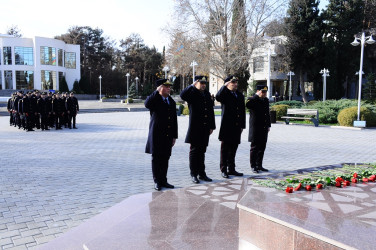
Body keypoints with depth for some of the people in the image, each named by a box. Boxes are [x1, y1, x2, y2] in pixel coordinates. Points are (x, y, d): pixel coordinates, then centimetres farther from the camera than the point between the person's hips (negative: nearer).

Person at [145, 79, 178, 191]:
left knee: (165, 159, 10)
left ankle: (163, 180, 20)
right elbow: (147, 104, -29)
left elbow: (174, 120, 15)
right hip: (156, 135, -5)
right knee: (156, 159, 3)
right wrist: (157, 91, -24)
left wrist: (174, 136, 11)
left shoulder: (172, 102, 14)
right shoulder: (155, 100, -3)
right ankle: (157, 181, 13)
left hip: (168, 136, 5)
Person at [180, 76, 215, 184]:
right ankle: (193, 174, 11)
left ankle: (202, 173, 21)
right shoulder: (192, 94, -3)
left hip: (205, 128, 5)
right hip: (195, 128, -5)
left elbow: (211, 111, 16)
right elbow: (183, 95, -27)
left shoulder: (207, 94, 15)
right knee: (194, 151, 3)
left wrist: (212, 126, 13)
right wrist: (192, 85, -23)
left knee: (202, 151, 12)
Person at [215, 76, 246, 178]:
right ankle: (223, 170, 9)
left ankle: (231, 169, 21)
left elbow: (243, 111, 16)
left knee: (233, 149, 12)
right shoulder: (225, 94, -3)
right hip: (227, 126, -5)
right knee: (225, 149, 1)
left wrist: (242, 125, 12)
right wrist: (225, 86, -30)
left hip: (237, 127, 6)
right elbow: (218, 97, -28)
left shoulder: (240, 95, 15)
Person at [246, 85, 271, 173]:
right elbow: (247, 105, -33)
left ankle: (259, 165, 21)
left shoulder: (266, 100, 13)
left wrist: (268, 125, 16)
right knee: (254, 148, 0)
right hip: (255, 128, -6)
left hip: (264, 128, 7)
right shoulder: (252, 100, -9)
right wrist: (257, 96, -27)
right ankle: (253, 166, 9)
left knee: (262, 148, 11)